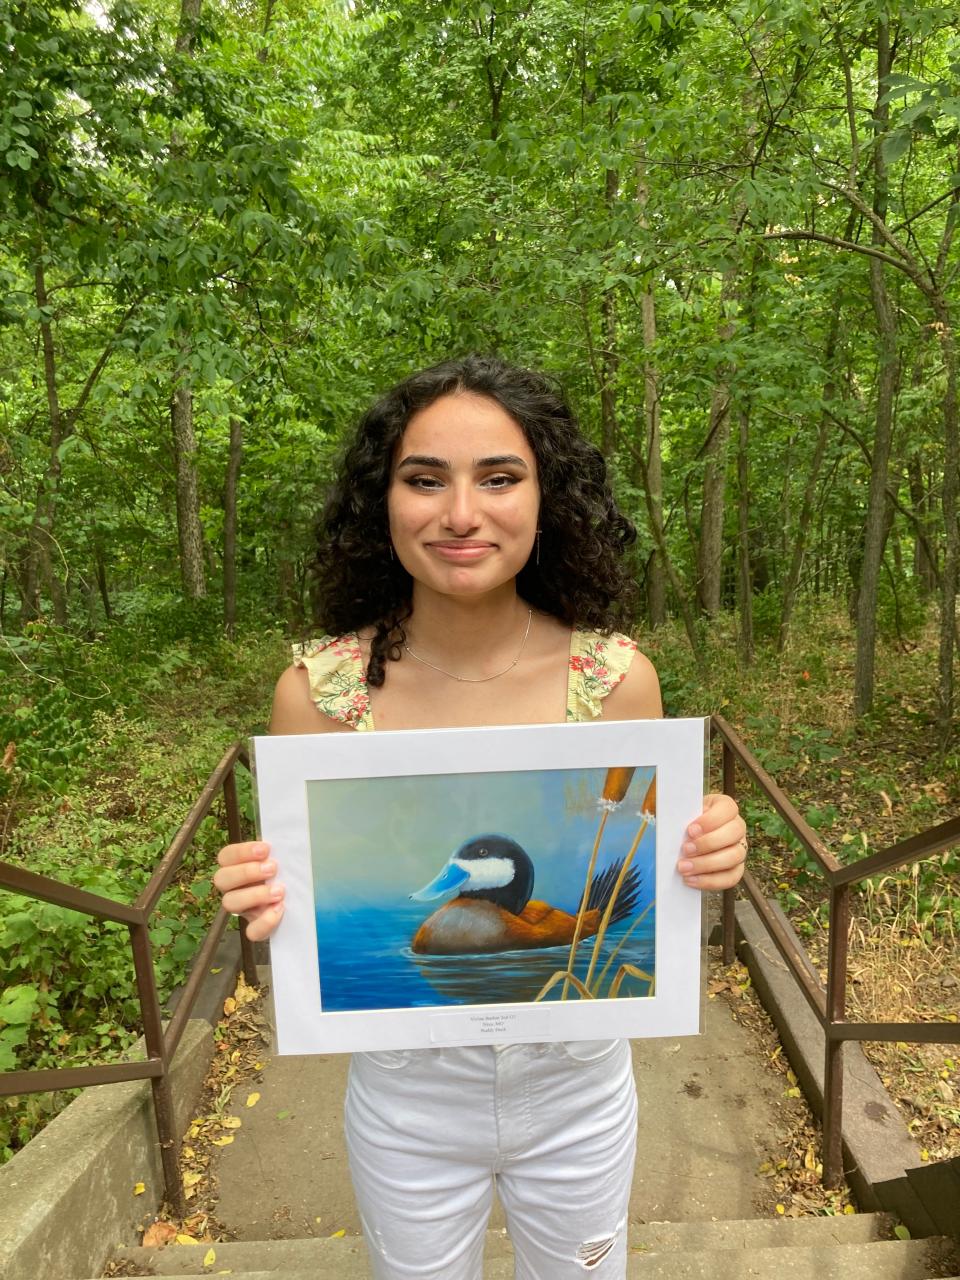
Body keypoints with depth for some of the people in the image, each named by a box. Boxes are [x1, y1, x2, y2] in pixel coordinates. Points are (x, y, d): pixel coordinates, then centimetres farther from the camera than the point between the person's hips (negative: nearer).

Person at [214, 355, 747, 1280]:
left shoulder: (616, 677, -17)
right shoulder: (318, 688, -19)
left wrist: (700, 859, -25)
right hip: (407, 1098, 0)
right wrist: (267, 903, -28)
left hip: (578, 1089, 1)